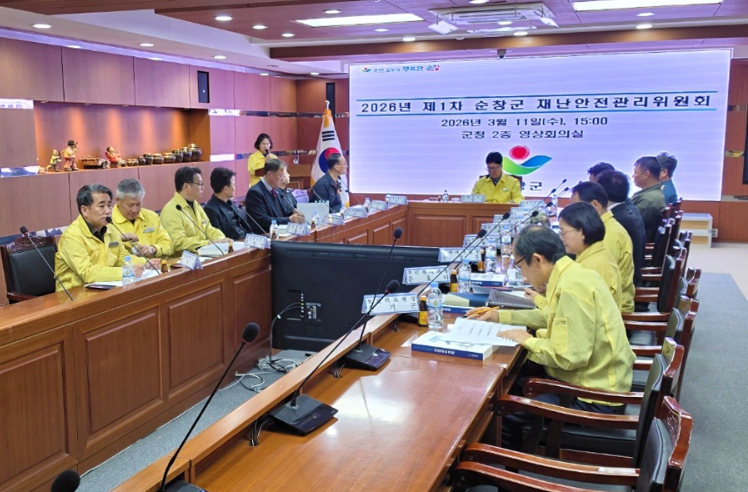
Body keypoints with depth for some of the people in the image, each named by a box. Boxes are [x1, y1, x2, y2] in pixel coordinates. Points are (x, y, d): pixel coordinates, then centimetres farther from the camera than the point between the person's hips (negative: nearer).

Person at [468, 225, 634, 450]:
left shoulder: (571, 287, -25)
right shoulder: (572, 275, 4)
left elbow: (568, 357, -29)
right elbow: (552, 316, 23)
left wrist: (528, 341, -13)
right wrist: (501, 316, 19)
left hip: (595, 400, -9)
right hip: (596, 380, 9)